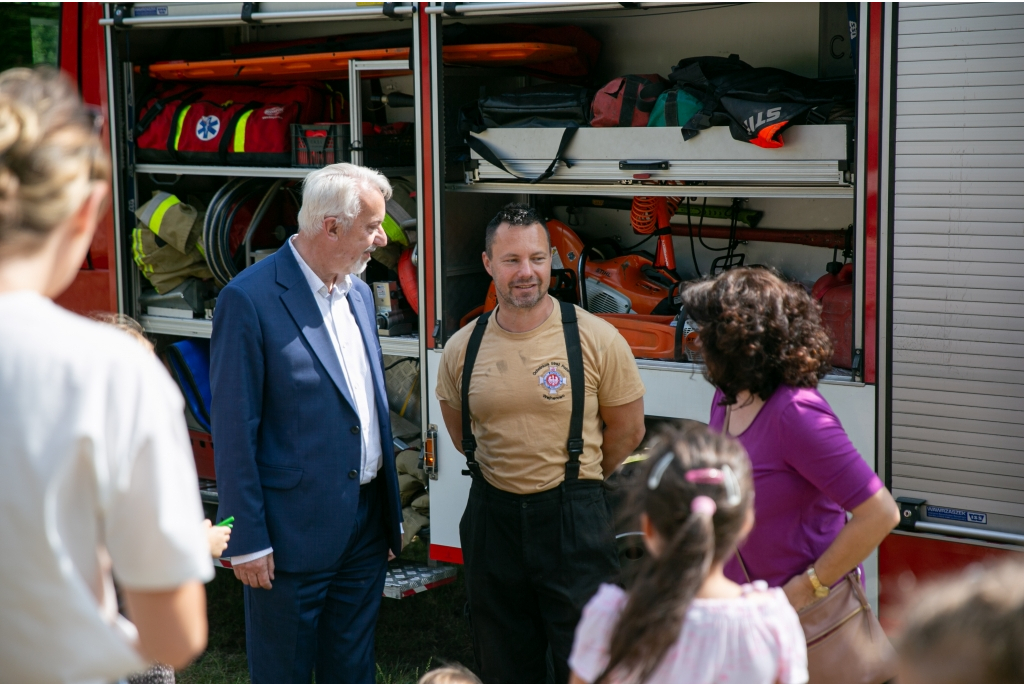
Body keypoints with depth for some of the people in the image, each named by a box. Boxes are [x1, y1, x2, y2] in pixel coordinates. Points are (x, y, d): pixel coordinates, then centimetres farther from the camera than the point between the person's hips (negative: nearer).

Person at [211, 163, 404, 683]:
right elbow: (234, 430, -15)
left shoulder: (358, 292, 9)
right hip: (296, 530, -7)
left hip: (366, 523, 7)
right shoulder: (249, 299, -15)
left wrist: (390, 509, 15)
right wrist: (247, 541, -15)